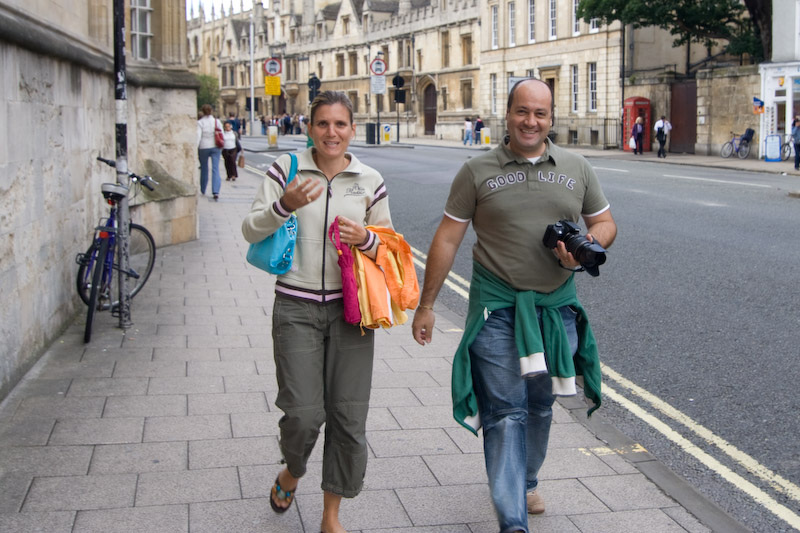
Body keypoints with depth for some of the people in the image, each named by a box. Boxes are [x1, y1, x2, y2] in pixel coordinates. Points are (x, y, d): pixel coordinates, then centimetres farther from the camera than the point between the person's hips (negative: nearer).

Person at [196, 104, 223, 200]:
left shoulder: (200, 122, -6)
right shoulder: (217, 121, 2)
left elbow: (198, 137, -12)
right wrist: (221, 147, 17)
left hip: (204, 147, -1)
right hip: (215, 147, 1)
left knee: (204, 169, 15)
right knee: (215, 168, -3)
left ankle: (203, 190, 28)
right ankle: (216, 192, -16)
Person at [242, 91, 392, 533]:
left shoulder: (370, 181, 4)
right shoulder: (286, 169, 0)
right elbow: (251, 231, -4)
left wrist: (366, 239, -12)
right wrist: (284, 206, -23)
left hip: (350, 309, 2)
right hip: (297, 308, -2)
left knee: (348, 417, 4)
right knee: (303, 414, -6)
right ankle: (292, 472, 31)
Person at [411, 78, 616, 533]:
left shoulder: (577, 169, 7)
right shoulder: (478, 171, -1)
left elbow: (606, 223, 14)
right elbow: (447, 240, 1)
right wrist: (427, 305, 1)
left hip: (557, 307, 3)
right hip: (497, 307, -3)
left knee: (541, 405, 16)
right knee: (505, 412, -7)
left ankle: (527, 482, 40)